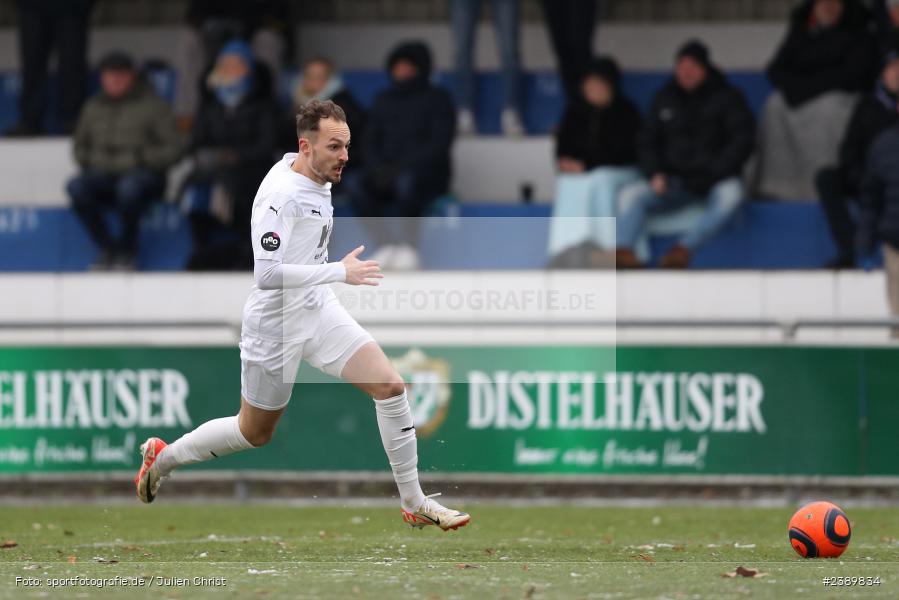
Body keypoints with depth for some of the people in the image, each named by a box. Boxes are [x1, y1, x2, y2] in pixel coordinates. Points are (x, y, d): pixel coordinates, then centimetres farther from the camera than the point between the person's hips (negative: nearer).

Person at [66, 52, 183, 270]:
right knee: (76, 186, -29)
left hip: (142, 173, -4)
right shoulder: (94, 108, 15)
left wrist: (141, 159, -13)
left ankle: (127, 251, -15)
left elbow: (173, 148, -2)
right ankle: (107, 248, -13)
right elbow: (79, 144, 26)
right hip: (103, 175, 4)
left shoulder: (153, 106, 2)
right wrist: (88, 161, 5)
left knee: (129, 187, -40)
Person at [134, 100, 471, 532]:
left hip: (319, 310, 7)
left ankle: (413, 503, 1)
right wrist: (340, 272, -32)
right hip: (276, 324, -7)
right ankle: (163, 458, 36)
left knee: (391, 386, -9)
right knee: (253, 434, 11)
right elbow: (266, 274, -33)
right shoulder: (280, 195, -27)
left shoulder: (319, 178, 1)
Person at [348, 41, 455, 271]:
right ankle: (387, 246, -27)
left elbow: (439, 145, -8)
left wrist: (404, 167, -21)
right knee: (355, 187, -27)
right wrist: (378, 169, -10)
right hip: (387, 174, 4)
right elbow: (370, 142, 13)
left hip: (428, 176, -4)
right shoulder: (384, 101, 17)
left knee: (407, 182, -40)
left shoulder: (438, 99, 2)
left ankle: (408, 249, -28)